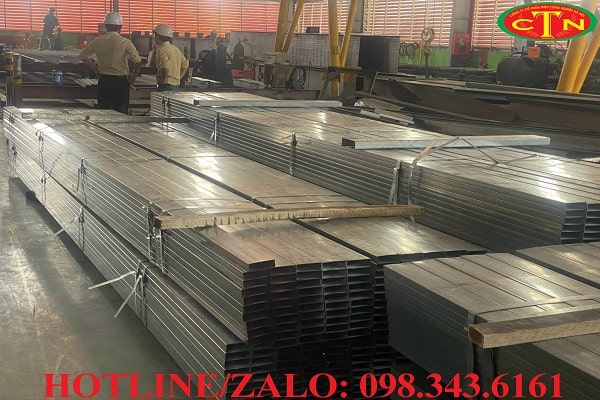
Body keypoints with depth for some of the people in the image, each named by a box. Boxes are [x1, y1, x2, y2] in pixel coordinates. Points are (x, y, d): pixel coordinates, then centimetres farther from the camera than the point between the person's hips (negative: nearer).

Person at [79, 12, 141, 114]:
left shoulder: (97, 41, 2)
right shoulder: (125, 43, -10)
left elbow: (83, 55, 12)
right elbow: (137, 61, -18)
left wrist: (96, 70, 15)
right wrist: (133, 75, 0)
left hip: (103, 80, 3)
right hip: (120, 82, -3)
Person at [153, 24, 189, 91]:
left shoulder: (162, 50, -11)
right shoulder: (176, 49, 16)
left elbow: (165, 68, -24)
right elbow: (185, 66, 18)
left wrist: (163, 82, -13)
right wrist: (178, 78, 16)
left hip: (166, 86, -9)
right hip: (176, 85, 9)